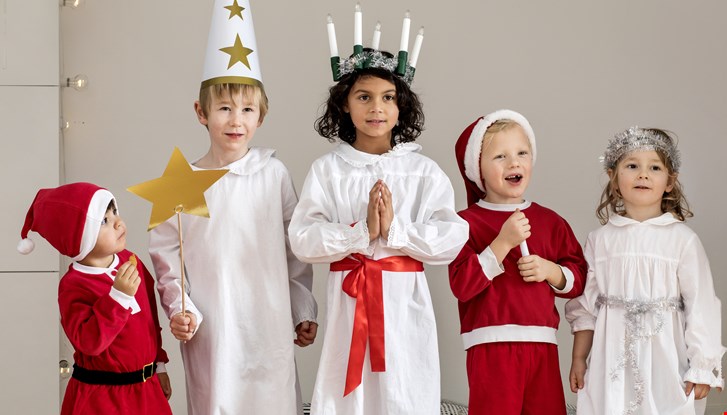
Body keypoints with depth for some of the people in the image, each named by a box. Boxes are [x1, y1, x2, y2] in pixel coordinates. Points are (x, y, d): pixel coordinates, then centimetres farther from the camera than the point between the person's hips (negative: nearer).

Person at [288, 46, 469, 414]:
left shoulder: (423, 171, 2)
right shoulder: (327, 170, 2)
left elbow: (451, 239, -6)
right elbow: (303, 241, -7)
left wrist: (394, 230, -16)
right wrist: (361, 232, -18)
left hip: (404, 304, 0)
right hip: (348, 301, 0)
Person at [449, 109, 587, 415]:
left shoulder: (549, 221, 13)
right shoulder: (468, 222, -2)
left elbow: (579, 279, 15)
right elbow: (461, 286, -13)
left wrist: (551, 270, -6)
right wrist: (502, 243, -18)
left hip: (542, 346, 4)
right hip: (491, 348, -4)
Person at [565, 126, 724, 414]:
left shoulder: (683, 240, -4)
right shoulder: (601, 239, 5)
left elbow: (701, 307, -4)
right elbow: (586, 304, 10)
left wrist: (702, 369, -5)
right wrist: (579, 359, 10)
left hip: (665, 361, -2)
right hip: (612, 360, 2)